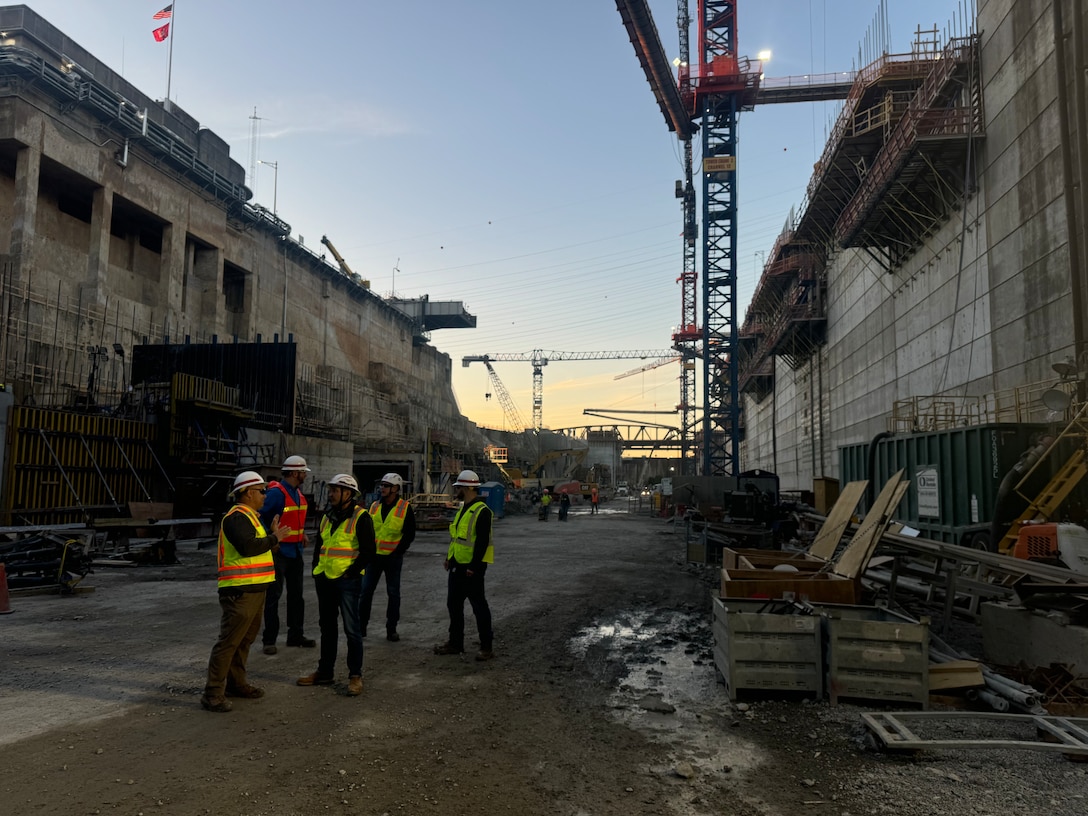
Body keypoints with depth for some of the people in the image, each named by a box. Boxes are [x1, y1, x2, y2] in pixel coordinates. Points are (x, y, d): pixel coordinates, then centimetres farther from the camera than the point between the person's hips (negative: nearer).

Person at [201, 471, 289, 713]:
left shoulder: (249, 517, 19)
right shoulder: (237, 517, -15)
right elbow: (247, 547, -29)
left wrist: (272, 536, 7)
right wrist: (274, 538, -17)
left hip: (254, 589, 11)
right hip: (239, 591, -11)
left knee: (245, 639, 19)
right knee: (228, 641, -8)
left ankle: (236, 683, 31)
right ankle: (213, 694, -2)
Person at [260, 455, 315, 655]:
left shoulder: (298, 492, 9)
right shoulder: (276, 492, -18)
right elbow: (259, 516, -22)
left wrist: (302, 532, 11)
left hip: (295, 551, 9)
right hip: (279, 551, -9)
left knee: (296, 594, 14)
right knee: (274, 595, -2)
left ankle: (295, 634, 24)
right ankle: (269, 640, 6)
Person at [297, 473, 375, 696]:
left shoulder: (360, 517, -10)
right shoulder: (327, 517, 12)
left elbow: (368, 550, -14)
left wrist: (350, 572, -15)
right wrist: (316, 570, 10)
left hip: (347, 580, -7)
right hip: (325, 579, 7)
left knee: (351, 629, -3)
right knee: (327, 627, 15)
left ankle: (355, 676, 5)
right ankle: (324, 672, 25)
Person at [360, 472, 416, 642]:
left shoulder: (405, 508, -7)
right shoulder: (374, 506, 6)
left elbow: (409, 534, -6)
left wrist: (398, 552, -11)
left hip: (393, 558, -3)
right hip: (374, 556, 3)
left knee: (393, 594, 5)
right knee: (366, 591, 4)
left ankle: (391, 629, 14)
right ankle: (361, 626, 16)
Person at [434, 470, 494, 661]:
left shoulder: (481, 511, -17)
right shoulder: (464, 509, 14)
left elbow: (482, 541, -22)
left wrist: (473, 566, -23)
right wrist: (449, 557, 17)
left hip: (471, 567, -10)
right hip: (457, 565, 10)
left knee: (478, 605, -2)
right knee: (454, 604, 15)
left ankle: (486, 647, 6)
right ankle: (455, 643, 26)